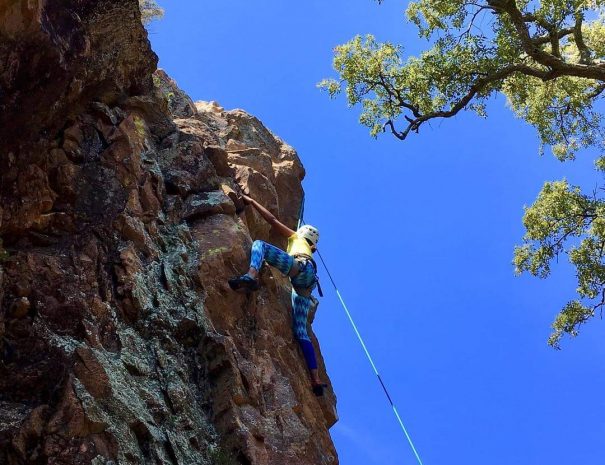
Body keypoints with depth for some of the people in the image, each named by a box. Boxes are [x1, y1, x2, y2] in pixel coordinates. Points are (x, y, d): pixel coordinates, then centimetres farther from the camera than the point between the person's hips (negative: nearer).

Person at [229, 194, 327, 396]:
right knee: (300, 332, -1)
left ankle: (251, 276, -45)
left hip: (301, 267, -7)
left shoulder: (297, 238, 31)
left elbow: (272, 219, 23)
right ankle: (316, 380, -13)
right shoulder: (309, 252, 46)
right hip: (304, 287, 7)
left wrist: (251, 201, 28)